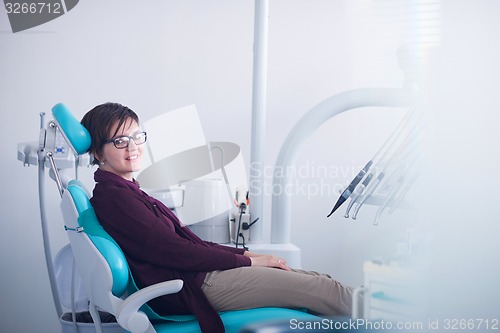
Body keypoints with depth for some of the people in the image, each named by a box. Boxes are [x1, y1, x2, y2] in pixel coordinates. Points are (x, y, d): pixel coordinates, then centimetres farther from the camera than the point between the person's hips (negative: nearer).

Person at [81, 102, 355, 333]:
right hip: (191, 290, -9)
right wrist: (248, 261, -8)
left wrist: (244, 253, 6)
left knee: (319, 280, 5)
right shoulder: (111, 197, -13)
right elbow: (176, 252, -16)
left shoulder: (126, 190, 17)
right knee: (327, 291, -9)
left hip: (198, 273, 9)